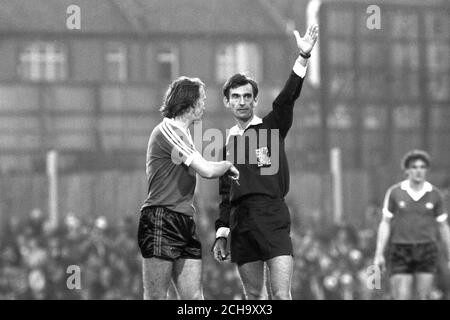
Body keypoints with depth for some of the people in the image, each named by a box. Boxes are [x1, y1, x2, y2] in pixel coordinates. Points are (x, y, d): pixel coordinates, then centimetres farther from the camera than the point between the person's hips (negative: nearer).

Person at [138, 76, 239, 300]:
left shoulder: (181, 133, 22)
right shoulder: (168, 130, -10)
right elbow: (206, 170, -15)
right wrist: (228, 165, 4)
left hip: (184, 224, 10)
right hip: (160, 223, -10)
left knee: (194, 298, 3)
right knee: (156, 298, -9)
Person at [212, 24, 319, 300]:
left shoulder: (272, 127, 7)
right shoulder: (229, 141, 19)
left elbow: (288, 97, -10)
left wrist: (304, 58, -23)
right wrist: (221, 234, 15)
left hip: (272, 217, -4)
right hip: (241, 222, 4)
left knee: (281, 295, -13)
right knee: (254, 296, 4)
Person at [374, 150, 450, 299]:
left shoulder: (435, 195, 2)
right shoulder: (394, 193, -1)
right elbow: (385, 224, 1)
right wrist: (379, 255, -7)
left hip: (426, 253, 1)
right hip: (401, 252, -1)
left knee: (423, 299, -3)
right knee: (401, 300, -10)